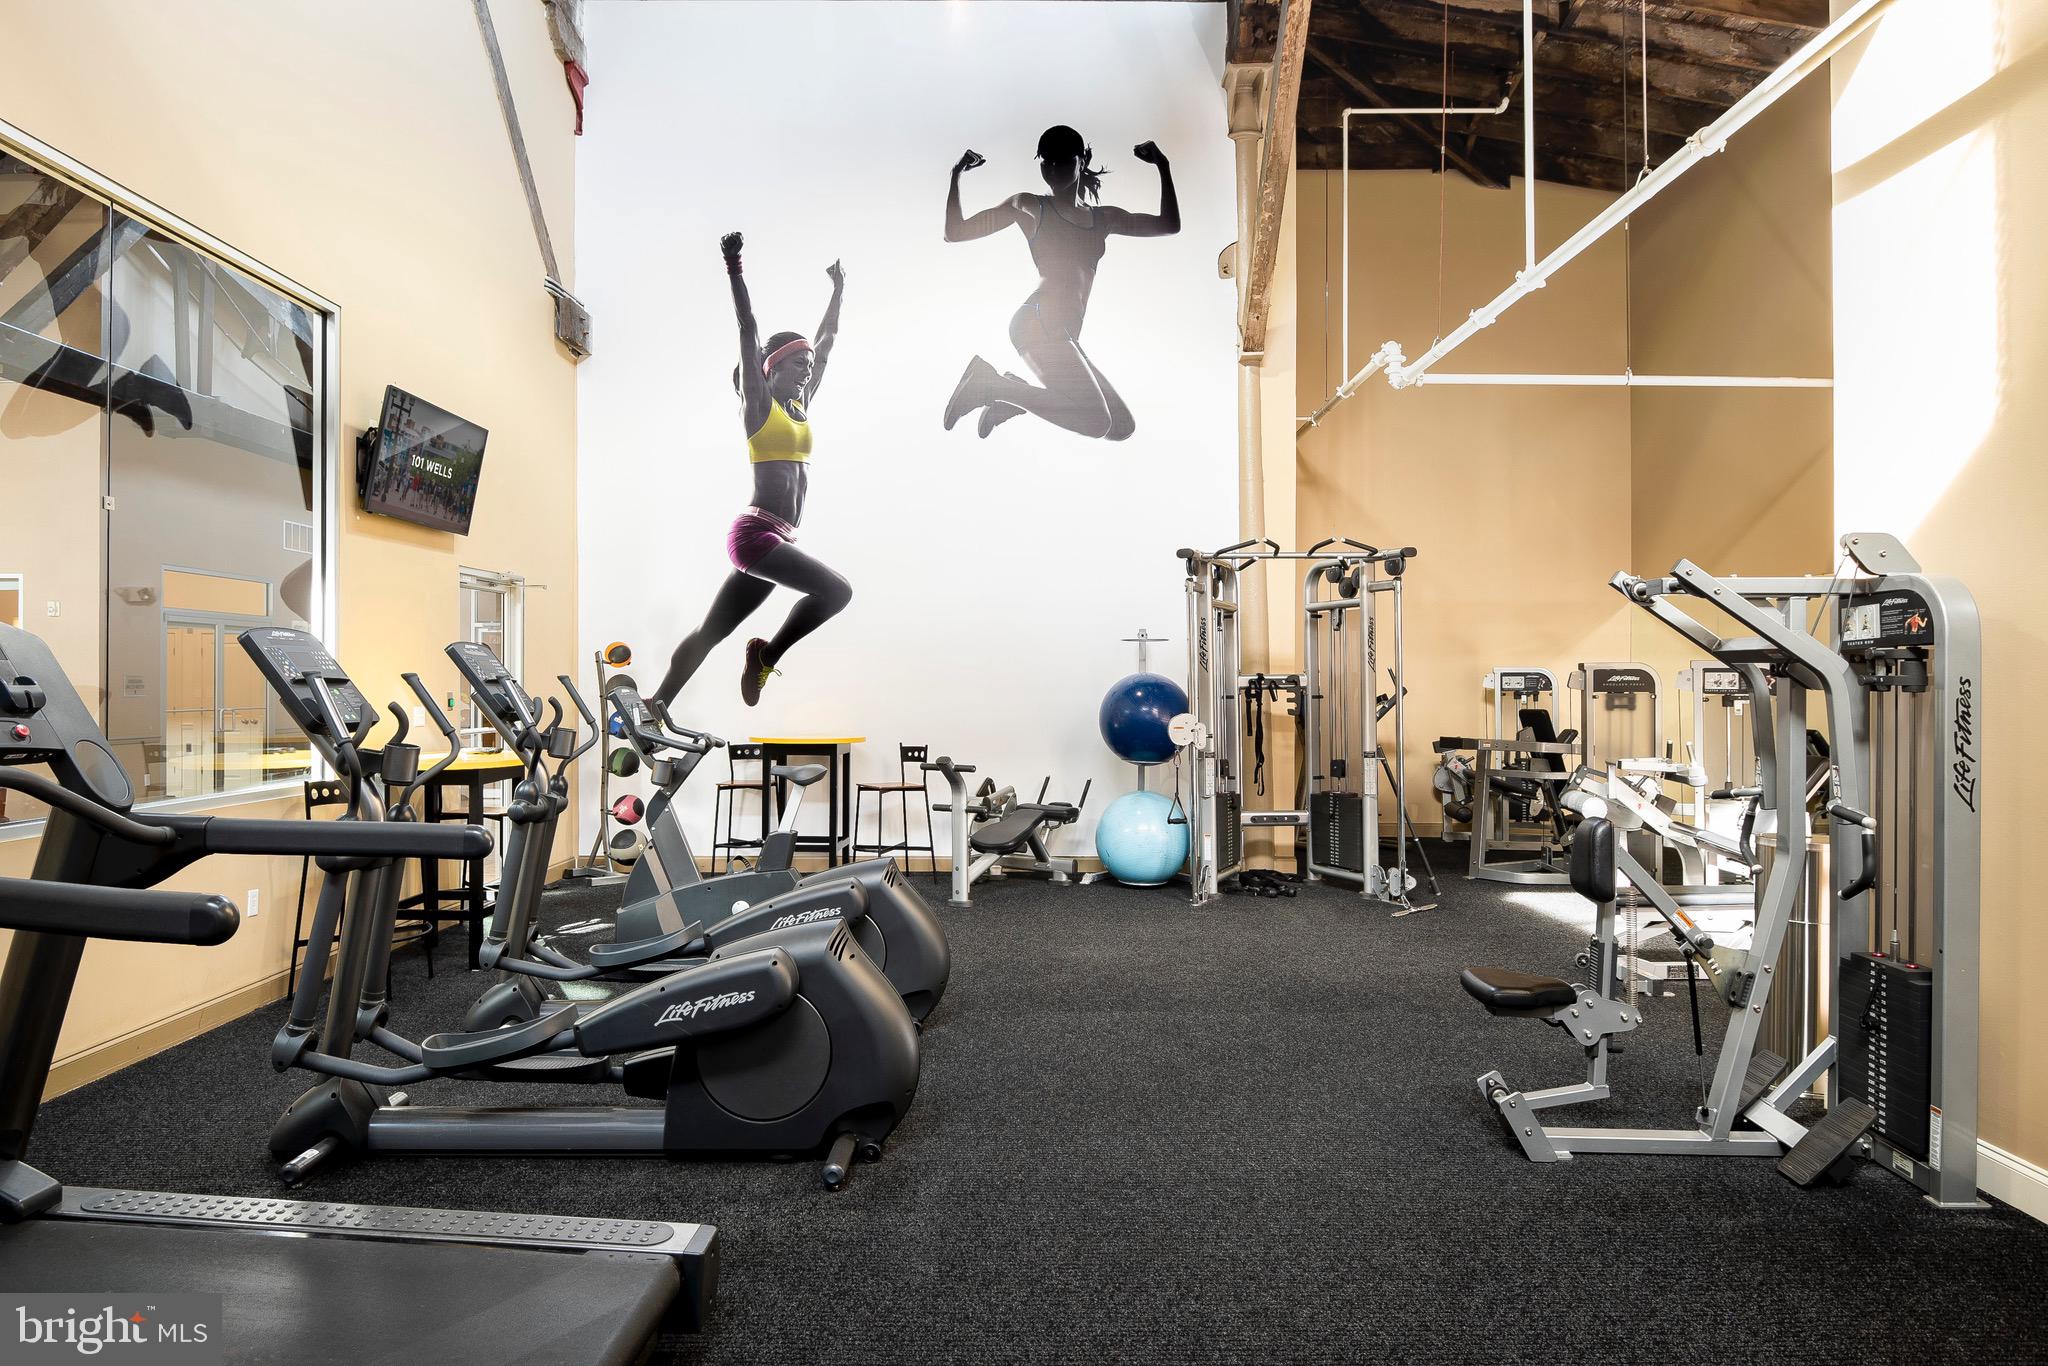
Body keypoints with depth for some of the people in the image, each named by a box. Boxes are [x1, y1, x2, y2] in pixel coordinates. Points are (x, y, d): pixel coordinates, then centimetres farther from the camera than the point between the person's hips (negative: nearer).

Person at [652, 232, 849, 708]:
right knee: (837, 590, -21)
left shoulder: (802, 406, 18)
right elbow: (748, 331, -7)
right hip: (755, 533, -7)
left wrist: (838, 290, 31)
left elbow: (827, 342, 26)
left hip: (774, 540, 7)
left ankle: (657, 704, 17)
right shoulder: (758, 404, 0)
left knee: (710, 633, 10)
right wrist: (734, 269, -12)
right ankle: (767, 654, -5)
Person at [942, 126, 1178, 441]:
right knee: (1097, 421, -23)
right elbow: (955, 232, 11)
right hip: (1038, 322, -7)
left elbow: (1169, 224, 24)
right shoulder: (1029, 206, 11)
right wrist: (956, 175, 6)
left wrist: (1163, 166, 21)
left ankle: (1014, 397, 7)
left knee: (1122, 426, 5)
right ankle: (989, 383, -11)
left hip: (1064, 337, 7)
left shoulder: (1104, 217, 25)